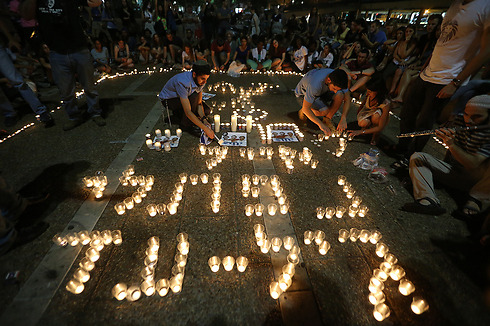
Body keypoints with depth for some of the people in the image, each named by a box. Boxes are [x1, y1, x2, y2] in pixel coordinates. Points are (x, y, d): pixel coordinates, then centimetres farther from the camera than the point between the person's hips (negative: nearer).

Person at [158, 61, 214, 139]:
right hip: (167, 99, -7)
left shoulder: (200, 80, -17)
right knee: (194, 97, -34)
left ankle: (179, 113, 8)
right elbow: (188, 112, -42)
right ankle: (185, 124, -16)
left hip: (184, 97, 7)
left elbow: (199, 103, -11)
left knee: (207, 110, -7)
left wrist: (204, 119, -28)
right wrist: (205, 129, -44)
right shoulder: (182, 82, -38)